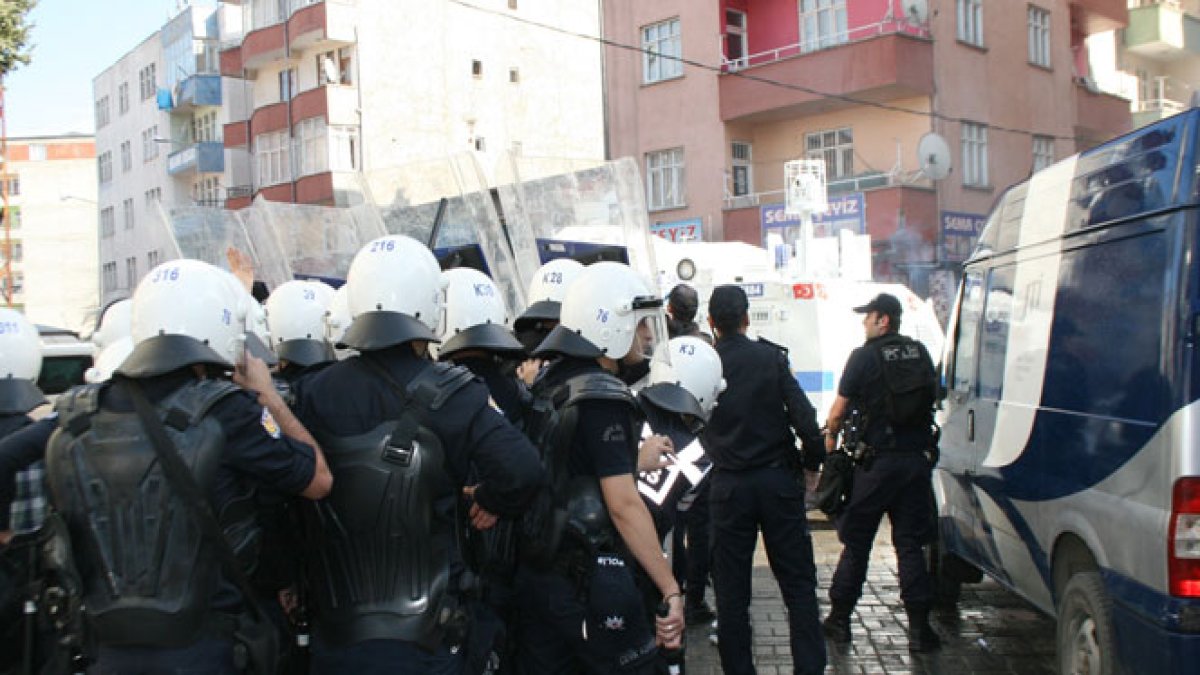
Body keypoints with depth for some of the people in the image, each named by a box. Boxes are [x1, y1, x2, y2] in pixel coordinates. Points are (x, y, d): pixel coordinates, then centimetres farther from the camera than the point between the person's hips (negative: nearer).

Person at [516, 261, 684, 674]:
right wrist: (671, 590, -16)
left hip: (534, 573, 8)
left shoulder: (548, 382, 9)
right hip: (588, 578, -8)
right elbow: (624, 505, -20)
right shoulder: (602, 397, -17)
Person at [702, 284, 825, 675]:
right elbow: (804, 417, -9)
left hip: (728, 486, 1)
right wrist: (812, 462, 4)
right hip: (777, 481, -1)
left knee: (731, 591, 9)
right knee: (798, 584, 7)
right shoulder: (771, 357, -5)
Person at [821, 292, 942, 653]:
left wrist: (830, 440, 10)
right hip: (916, 460, 4)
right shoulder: (920, 354, 6)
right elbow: (932, 400, 14)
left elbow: (838, 411, -6)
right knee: (910, 543, 8)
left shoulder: (864, 356, -8)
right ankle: (919, 626, 6)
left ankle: (839, 618, 15)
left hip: (877, 462, -4)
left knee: (856, 542, 7)